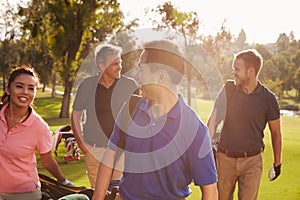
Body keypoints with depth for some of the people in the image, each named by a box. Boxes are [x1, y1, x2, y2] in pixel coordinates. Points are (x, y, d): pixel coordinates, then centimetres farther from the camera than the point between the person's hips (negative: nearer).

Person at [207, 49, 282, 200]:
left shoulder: (268, 99, -6)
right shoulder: (228, 90, -1)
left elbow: (276, 133, 4)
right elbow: (213, 119, -1)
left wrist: (277, 163, 9)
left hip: (252, 161, -2)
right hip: (224, 158, 2)